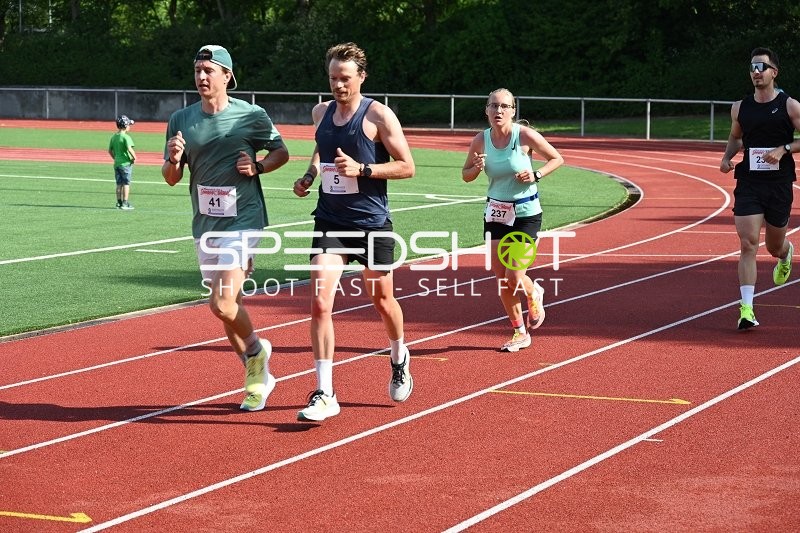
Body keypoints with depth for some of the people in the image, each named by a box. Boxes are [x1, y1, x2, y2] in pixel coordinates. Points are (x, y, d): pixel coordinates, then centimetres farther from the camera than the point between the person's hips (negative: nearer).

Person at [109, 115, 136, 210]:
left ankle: (119, 203, 15)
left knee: (119, 184, 13)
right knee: (126, 184, -1)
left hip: (117, 163, 7)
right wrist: (134, 157, -13)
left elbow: (110, 151, 14)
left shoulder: (113, 137, 8)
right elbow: (130, 149, -27)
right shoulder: (126, 137, -15)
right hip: (126, 163, -7)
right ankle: (125, 203, -2)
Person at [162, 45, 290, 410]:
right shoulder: (181, 120, 4)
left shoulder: (252, 116, -6)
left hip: (242, 221, -5)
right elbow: (171, 178, 7)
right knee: (227, 307, 11)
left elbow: (281, 152, 8)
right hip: (204, 226, 5)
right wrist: (173, 160, -15)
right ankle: (258, 378, 27)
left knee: (222, 304, -18)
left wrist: (258, 167, -11)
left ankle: (257, 350, 12)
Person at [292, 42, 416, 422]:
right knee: (320, 303, -11)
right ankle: (325, 395, -9)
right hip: (330, 221, 3)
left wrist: (362, 169, -22)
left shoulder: (378, 115, -10)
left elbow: (406, 166, -9)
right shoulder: (321, 113, 6)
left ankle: (399, 358, 46)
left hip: (371, 222, -3)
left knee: (382, 299, 13)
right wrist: (310, 175, 7)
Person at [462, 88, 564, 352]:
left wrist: (536, 174, -18)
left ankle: (534, 294, 28)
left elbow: (557, 158, -2)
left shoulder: (525, 135, -14)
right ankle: (520, 333, 21)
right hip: (496, 212, 4)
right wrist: (477, 168, -15)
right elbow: (465, 175, 8)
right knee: (501, 279, 4)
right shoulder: (480, 140, -5)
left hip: (526, 213, -4)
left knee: (514, 277, -9)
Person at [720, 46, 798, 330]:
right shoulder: (740, 108, 5)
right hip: (748, 182, 1)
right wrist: (727, 157, 3)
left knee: (774, 245, 14)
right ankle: (746, 309, -13)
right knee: (748, 244, -11)